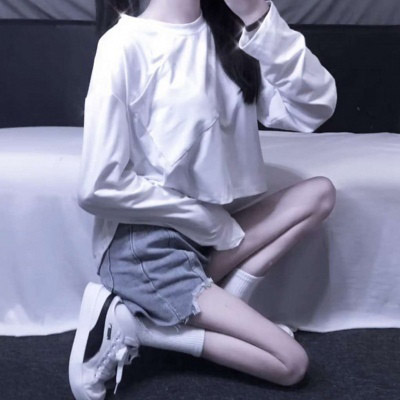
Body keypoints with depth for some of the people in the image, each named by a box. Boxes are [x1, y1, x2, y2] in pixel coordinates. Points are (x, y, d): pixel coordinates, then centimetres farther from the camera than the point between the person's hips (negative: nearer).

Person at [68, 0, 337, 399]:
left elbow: (315, 107, -6)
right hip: (146, 246, -7)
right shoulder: (127, 44, -17)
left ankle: (215, 311, -5)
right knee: (291, 364, -7)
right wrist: (209, 220, -12)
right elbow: (100, 187, -18)